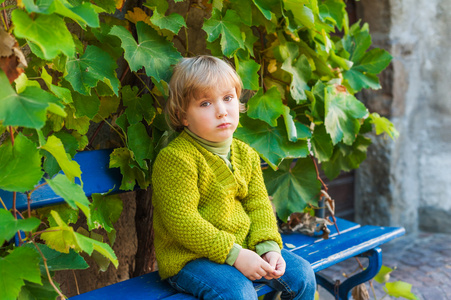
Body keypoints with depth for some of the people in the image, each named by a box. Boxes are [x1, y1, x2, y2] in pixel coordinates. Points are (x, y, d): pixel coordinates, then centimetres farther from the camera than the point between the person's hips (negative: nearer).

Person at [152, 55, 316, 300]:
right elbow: (182, 222, -22)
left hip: (242, 248, 7)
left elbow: (258, 204, 9)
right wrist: (234, 254, -23)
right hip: (187, 258, -7)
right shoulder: (174, 158, -18)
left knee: (302, 275, -1)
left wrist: (269, 247, -9)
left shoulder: (245, 154, 7)